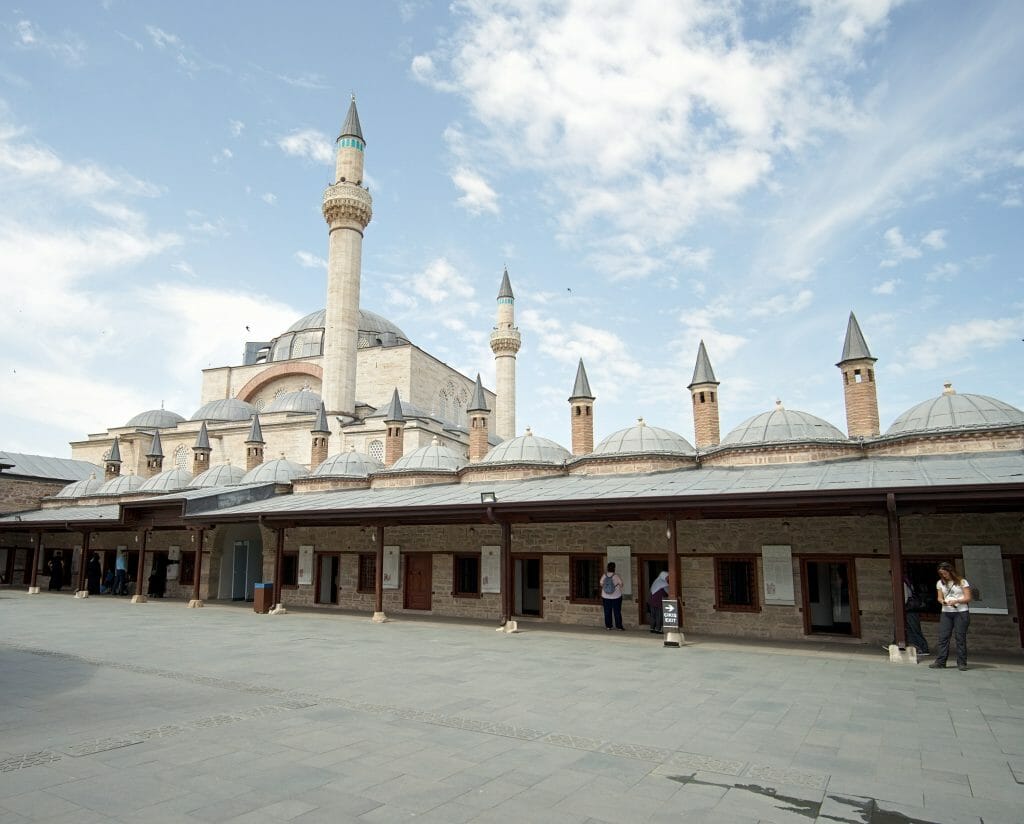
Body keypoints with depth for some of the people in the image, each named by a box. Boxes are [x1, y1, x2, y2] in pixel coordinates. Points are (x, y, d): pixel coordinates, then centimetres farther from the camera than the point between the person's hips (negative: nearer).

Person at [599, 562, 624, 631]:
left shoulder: (604, 576, -7)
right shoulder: (616, 576, -14)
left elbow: (601, 585, 1)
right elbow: (621, 585, -6)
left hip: (606, 597, 2)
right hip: (616, 597, -2)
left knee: (607, 612, 10)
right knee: (617, 612, 6)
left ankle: (608, 626, 13)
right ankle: (619, 626, 8)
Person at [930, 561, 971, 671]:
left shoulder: (962, 581, -1)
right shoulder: (940, 583, 12)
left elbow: (968, 598, -4)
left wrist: (956, 601, -19)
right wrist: (942, 601, -9)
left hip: (961, 612, -4)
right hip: (946, 612, 4)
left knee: (960, 638, -2)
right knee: (943, 637, -2)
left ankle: (961, 663, 5)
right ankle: (940, 662, -2)